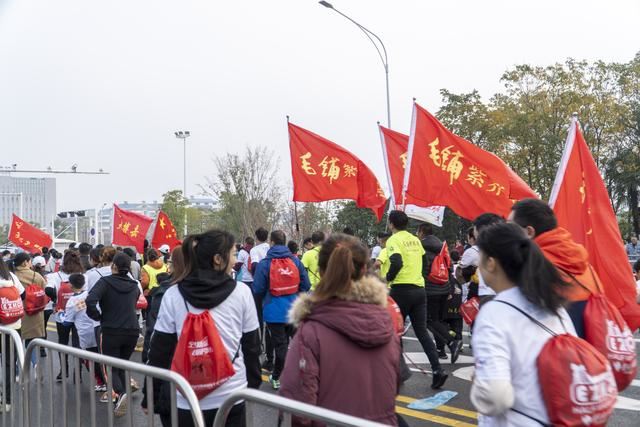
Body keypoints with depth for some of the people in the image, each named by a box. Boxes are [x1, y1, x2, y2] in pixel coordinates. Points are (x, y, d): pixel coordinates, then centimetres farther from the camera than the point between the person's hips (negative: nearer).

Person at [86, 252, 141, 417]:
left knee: (112, 368, 5)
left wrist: (98, 317, -6)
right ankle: (119, 403, 17)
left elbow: (90, 301, -22)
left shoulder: (105, 282, -8)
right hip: (132, 331, 4)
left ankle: (121, 392, -23)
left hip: (111, 331, -4)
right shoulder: (134, 285, 8)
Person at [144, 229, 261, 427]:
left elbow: (159, 350, -3)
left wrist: (150, 397, 7)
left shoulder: (173, 295, -6)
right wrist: (254, 383, 15)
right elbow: (252, 345, 2)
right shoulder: (242, 292, -6)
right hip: (231, 396, 0)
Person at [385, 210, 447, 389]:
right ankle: (438, 370, -4)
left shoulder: (393, 240, -7)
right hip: (419, 289, 6)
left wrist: (388, 278, -8)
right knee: (422, 331, 8)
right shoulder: (415, 240, 14)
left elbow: (396, 263, -22)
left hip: (402, 289, -6)